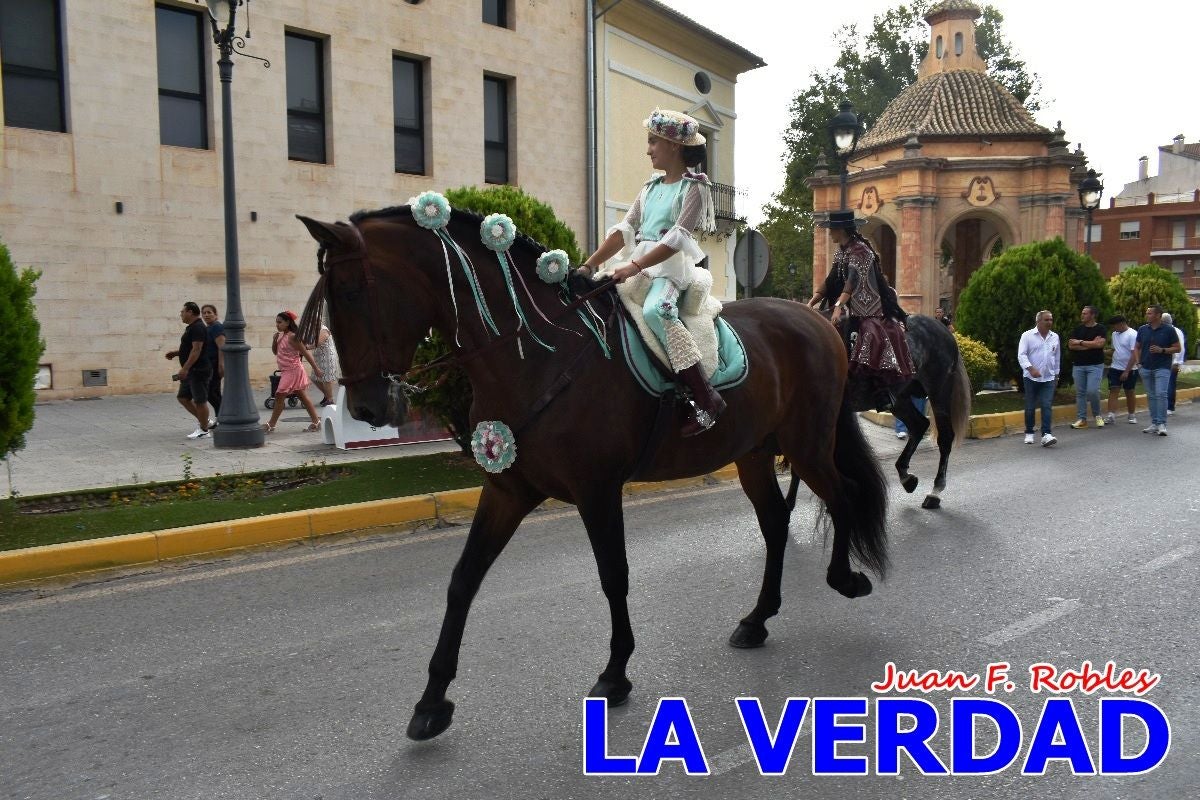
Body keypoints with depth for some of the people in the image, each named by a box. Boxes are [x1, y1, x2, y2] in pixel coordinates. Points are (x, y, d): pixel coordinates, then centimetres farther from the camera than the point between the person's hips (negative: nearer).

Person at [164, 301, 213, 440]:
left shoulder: (197, 328, -16)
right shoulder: (192, 327, 17)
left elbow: (196, 350, -24)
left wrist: (185, 368, -26)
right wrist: (175, 353, 14)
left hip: (198, 370, -11)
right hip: (191, 371, 11)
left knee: (200, 400, -4)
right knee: (182, 397, 13)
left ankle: (204, 430, 3)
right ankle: (203, 420, 21)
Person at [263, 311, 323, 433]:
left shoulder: (292, 337, -17)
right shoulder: (281, 336, 9)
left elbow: (305, 352, -17)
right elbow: (275, 351, 16)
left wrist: (316, 368, -17)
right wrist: (275, 340, -3)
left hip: (292, 371, -10)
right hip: (287, 372, 10)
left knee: (279, 396, -7)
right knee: (303, 397, 11)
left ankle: (271, 425, -1)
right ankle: (316, 422, 15)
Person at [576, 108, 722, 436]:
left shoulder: (695, 187, -1)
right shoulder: (651, 187, 20)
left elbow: (677, 237, -14)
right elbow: (624, 229, 11)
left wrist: (635, 267, -24)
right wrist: (589, 265, -1)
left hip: (672, 265, -8)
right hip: (639, 265, 8)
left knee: (654, 310, -36)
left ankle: (706, 397, -32)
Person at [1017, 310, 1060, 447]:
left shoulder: (1055, 337, 10)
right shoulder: (1027, 336, -4)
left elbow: (1057, 357, 20)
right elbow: (1021, 355, -12)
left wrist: (1056, 374, 22)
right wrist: (1031, 368, -25)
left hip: (1048, 378, 3)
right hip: (1031, 378, -3)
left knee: (1047, 406, -9)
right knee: (1030, 407, 5)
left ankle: (1046, 434, -15)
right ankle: (1029, 433, 19)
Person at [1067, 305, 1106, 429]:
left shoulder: (1100, 328, -1)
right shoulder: (1078, 328, 10)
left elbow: (1099, 343, -17)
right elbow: (1071, 345, -1)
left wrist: (1080, 342, -7)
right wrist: (1090, 345, -9)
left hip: (1095, 365, -4)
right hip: (1078, 365, 4)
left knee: (1092, 391, -14)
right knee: (1080, 392, 4)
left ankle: (1097, 415, 9)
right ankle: (1081, 419, 9)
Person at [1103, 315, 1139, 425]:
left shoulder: (1132, 335, -14)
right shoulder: (1115, 334, 8)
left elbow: (1134, 354, -17)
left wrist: (1126, 371, -20)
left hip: (1129, 370, -5)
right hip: (1115, 368, 5)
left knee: (1129, 393, 7)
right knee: (1113, 391, -5)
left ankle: (1131, 415, 21)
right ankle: (1111, 416, -12)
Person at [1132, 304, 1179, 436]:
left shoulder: (1169, 330, -3)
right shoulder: (1142, 330, 8)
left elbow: (1177, 348, -1)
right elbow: (1137, 348, 16)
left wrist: (1162, 350, -16)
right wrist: (1138, 362, 3)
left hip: (1162, 368, -4)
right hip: (1146, 368, 4)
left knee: (1161, 394, -15)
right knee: (1151, 396, 8)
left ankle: (1162, 424, -10)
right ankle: (1154, 424, 15)